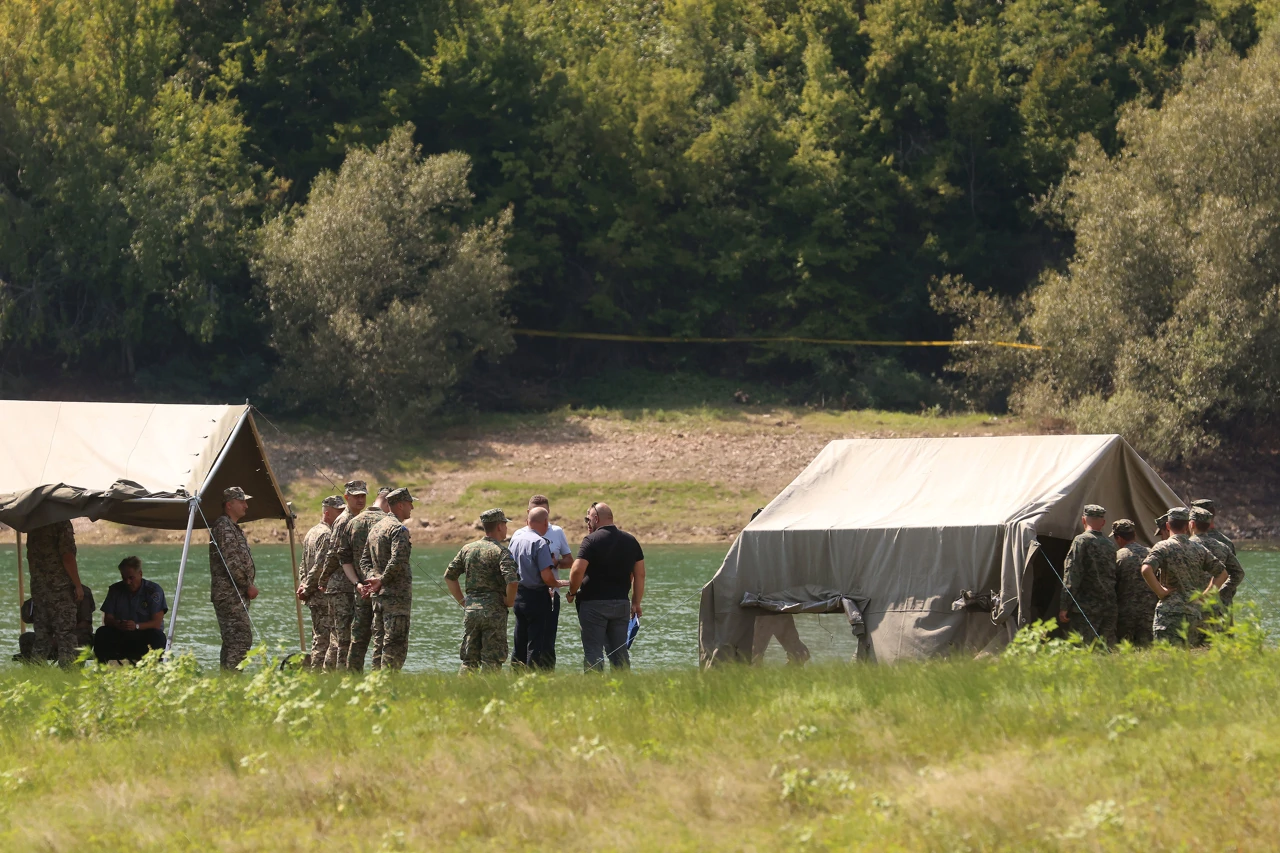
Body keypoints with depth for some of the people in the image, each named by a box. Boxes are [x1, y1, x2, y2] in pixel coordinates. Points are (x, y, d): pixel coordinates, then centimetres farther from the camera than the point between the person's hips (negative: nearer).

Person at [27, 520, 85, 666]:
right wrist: (77, 585, -12)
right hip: (60, 587, -7)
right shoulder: (63, 524, -11)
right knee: (66, 633, -4)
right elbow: (67, 557, -17)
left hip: (37, 587, 7)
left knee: (41, 635, 10)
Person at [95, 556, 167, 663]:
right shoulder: (115, 590, 6)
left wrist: (136, 626, -30)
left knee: (157, 636, -34)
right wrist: (116, 624, -24)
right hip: (120, 637, 3)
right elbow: (107, 619, 1)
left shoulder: (153, 590, -5)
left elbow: (157, 623, -13)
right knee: (102, 633, -25)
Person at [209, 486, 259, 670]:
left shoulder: (233, 528, 22)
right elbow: (231, 563, -20)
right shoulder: (223, 527, -12)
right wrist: (249, 585, -12)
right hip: (230, 594, -11)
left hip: (237, 595, 11)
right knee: (241, 640, -15)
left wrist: (248, 586, 15)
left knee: (232, 642, 12)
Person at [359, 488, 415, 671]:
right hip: (397, 594, -9)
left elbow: (365, 559, 18)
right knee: (396, 645, -8)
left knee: (380, 642, 12)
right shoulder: (399, 529, -12)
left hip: (378, 596, 9)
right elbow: (397, 561, -24)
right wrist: (382, 581, -13)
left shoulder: (375, 528, 17)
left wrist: (371, 578, 3)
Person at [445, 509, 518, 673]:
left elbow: (449, 576, 14)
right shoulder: (501, 551, -9)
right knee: (492, 661, -2)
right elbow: (512, 581, -22)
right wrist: (509, 602, -5)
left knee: (469, 660, 11)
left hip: (470, 609, 5)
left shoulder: (468, 549, 10)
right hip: (494, 610, -5)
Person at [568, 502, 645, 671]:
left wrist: (572, 593, -2)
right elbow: (640, 574, 10)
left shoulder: (592, 540, -9)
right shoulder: (630, 541, 9)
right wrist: (636, 603, 16)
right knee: (619, 650, 10)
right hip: (621, 604, 5)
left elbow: (577, 570, -18)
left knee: (593, 651, -2)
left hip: (593, 604, -5)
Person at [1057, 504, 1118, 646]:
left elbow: (1072, 576, -11)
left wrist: (1064, 607, -11)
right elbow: (1114, 577, 16)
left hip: (1086, 607, -6)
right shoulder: (1111, 544, 15)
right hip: (1109, 608, 6)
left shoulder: (1081, 541, -6)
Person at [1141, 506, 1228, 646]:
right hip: (1194, 612, 5)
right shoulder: (1199, 549, 11)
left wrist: (1160, 592, -11)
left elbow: (1146, 570, -22)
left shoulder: (1163, 547, -5)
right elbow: (1222, 573, 18)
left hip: (1170, 611, -5)